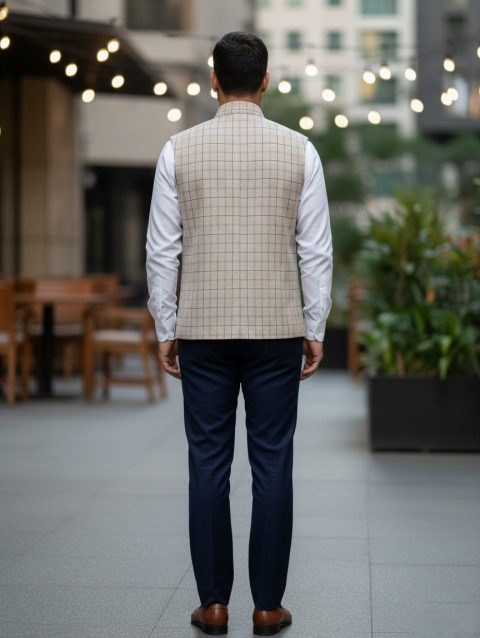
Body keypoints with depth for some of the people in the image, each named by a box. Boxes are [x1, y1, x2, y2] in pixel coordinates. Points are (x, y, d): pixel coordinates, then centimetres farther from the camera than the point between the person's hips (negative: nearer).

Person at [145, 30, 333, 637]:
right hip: (276, 328, 0)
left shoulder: (179, 149, -2)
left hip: (202, 329, 0)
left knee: (208, 465, 6)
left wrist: (165, 329, 7)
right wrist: (315, 330, 7)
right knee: (272, 465, 5)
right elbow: (316, 250, -1)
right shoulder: (299, 150, -2)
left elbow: (162, 249, -1)